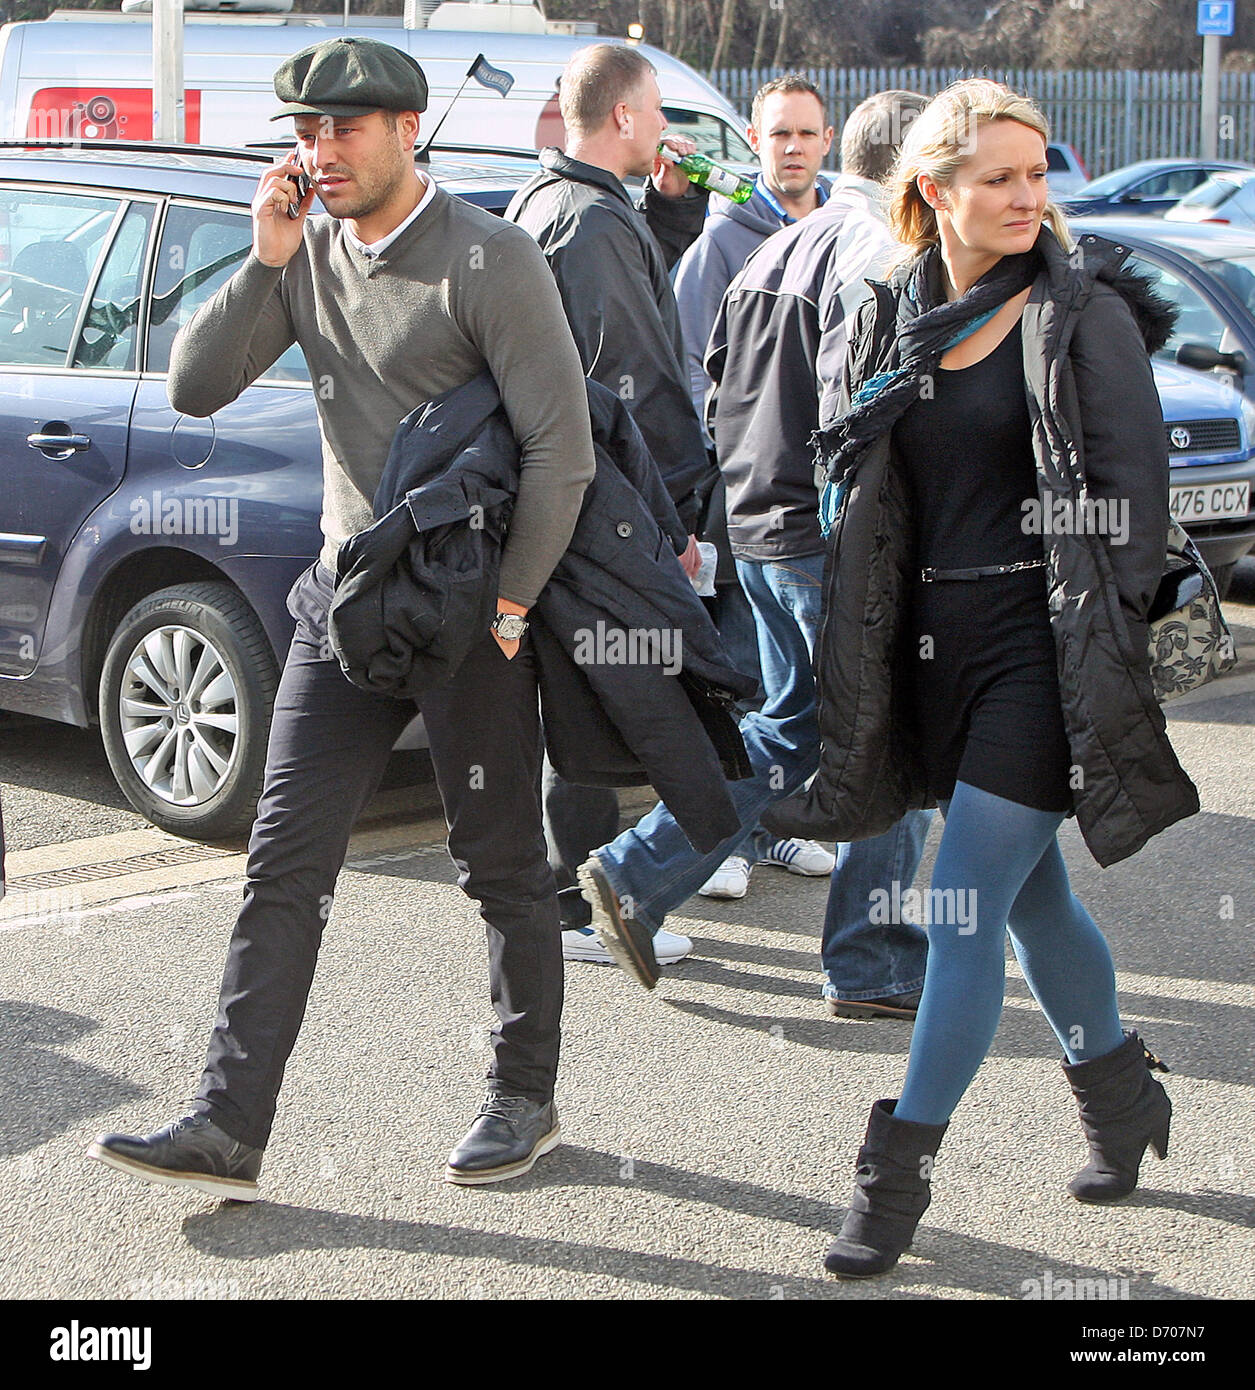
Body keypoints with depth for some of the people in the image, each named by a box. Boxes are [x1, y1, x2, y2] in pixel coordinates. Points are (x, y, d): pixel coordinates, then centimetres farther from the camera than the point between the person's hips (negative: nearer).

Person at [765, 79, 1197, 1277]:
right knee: (1029, 896, 17)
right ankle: (1121, 1097, 39)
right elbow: (863, 503, 13)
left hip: (1038, 648, -6)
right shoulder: (893, 320, 8)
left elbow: (1131, 492, -8)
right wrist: (862, 668, 9)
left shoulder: (1084, 311, -7)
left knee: (963, 911, -7)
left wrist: (1105, 650, -13)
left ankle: (898, 1168, 2)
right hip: (933, 644, 6)